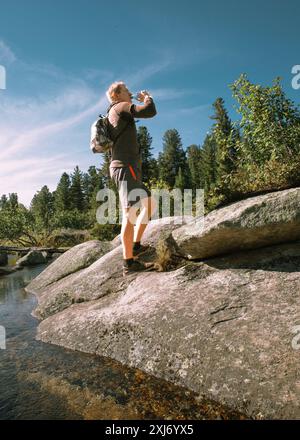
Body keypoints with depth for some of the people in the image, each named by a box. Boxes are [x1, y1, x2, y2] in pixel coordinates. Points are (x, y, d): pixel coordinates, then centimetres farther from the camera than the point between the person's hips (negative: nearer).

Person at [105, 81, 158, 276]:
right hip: (125, 167, -10)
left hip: (125, 168, 10)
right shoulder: (121, 107, 2)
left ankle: (136, 246, 13)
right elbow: (150, 111, -10)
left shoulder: (114, 115, 30)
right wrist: (147, 97, 9)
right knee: (130, 213, -15)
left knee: (150, 203, 13)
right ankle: (129, 262, -15)